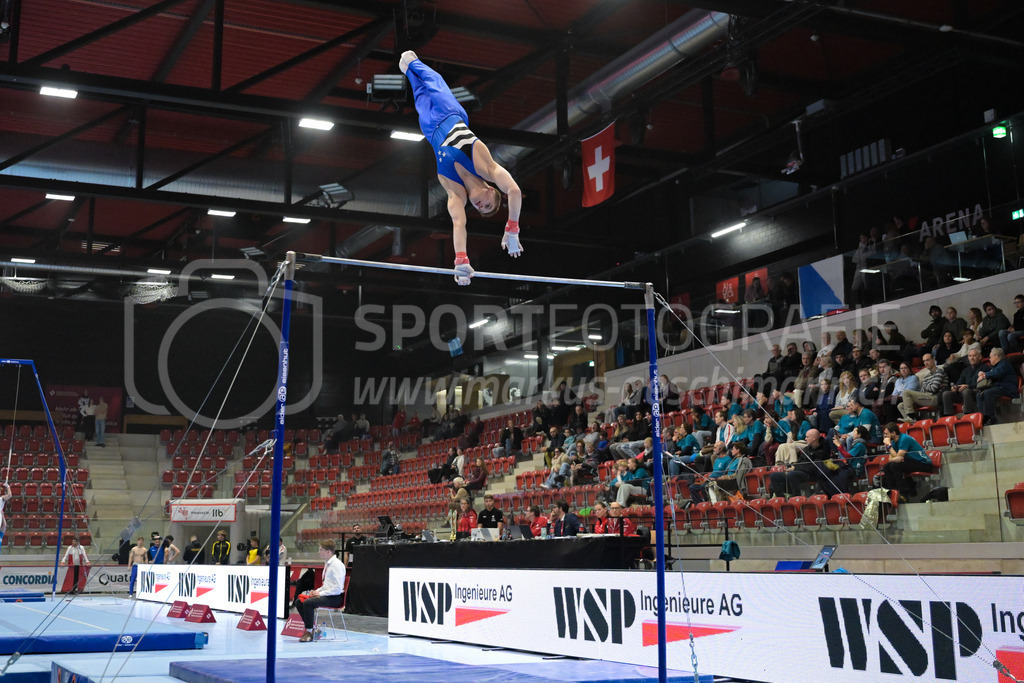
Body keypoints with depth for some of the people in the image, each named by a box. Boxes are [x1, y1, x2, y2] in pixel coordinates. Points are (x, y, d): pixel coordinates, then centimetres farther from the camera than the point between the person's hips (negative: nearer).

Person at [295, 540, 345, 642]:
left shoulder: (337, 565, -15)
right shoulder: (327, 564, 15)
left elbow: (337, 588, -21)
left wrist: (320, 593, -17)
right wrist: (316, 591, 7)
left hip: (335, 598, -10)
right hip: (326, 595, 10)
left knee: (308, 603, -27)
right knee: (299, 601, 1)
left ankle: (309, 632, -14)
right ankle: (312, 628, 1)